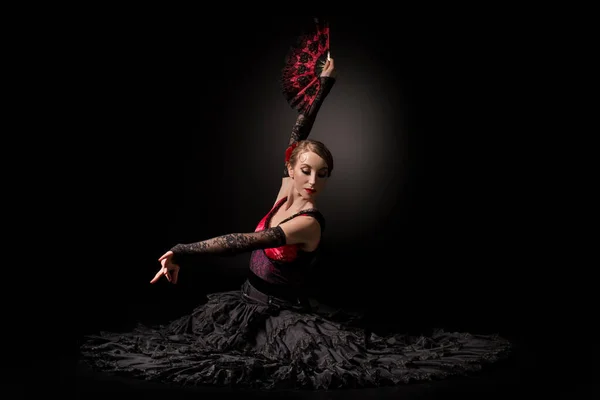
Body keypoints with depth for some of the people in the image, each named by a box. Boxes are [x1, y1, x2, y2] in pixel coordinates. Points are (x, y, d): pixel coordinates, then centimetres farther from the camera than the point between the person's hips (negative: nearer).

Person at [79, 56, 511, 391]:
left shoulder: (310, 222, -24)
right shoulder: (286, 193, -4)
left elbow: (247, 242, -31)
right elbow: (299, 132, 1)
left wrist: (183, 253, -33)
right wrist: (324, 85, 0)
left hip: (283, 315, -6)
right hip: (248, 304, 6)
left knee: (344, 361, -16)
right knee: (181, 343, 5)